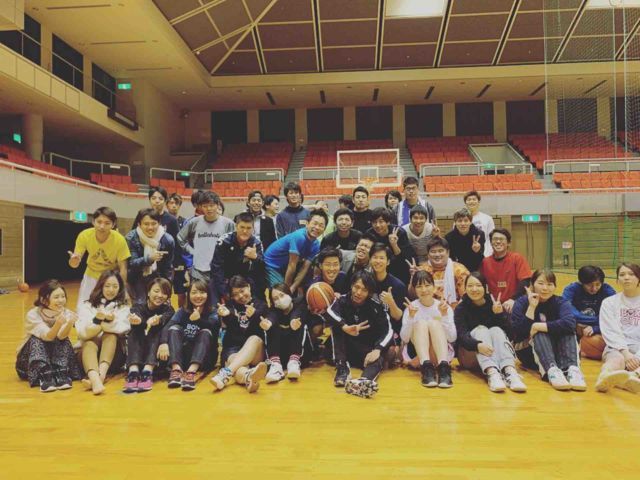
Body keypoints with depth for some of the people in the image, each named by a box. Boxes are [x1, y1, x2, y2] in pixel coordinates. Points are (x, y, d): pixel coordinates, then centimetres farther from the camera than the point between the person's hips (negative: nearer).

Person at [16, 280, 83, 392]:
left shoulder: (66, 313, -11)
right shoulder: (33, 315, -18)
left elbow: (61, 336, -28)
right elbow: (47, 337, -33)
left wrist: (70, 323, -49)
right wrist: (58, 324, -54)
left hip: (57, 358, 2)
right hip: (28, 362, -1)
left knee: (63, 340, -23)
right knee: (36, 340, -28)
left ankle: (61, 375, -30)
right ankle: (44, 378, -38)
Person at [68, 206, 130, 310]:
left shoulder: (120, 240, -27)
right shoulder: (84, 235, -23)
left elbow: (123, 268, -17)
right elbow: (75, 263, -17)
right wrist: (74, 261, -41)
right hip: (91, 276, 2)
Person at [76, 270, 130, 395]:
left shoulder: (124, 307, 9)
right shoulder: (87, 306, 7)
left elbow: (123, 330, -11)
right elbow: (83, 333, -10)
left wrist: (110, 321, -28)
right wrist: (97, 320, -27)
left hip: (114, 355, 0)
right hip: (89, 349, 0)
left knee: (111, 335, -26)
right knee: (90, 343, -31)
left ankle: (101, 374, -49)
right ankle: (95, 379, -61)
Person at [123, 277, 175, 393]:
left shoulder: (168, 309, 2)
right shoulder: (138, 307, 3)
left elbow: (164, 318, -23)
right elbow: (136, 317, -22)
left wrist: (158, 320, -48)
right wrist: (137, 320, -48)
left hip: (158, 356, -1)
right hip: (138, 354, 1)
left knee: (157, 331, -26)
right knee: (135, 332, -24)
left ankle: (148, 371, -43)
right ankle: (133, 371, -43)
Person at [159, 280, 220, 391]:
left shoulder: (212, 314, -1)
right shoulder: (183, 311, 4)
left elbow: (214, 327, -24)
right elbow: (168, 326, -15)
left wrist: (199, 320, -43)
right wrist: (163, 343, -35)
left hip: (203, 358, -2)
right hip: (182, 356, 2)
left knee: (206, 332, -26)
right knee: (174, 328, -17)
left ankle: (192, 371, -46)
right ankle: (176, 369, -37)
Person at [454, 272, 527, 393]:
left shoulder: (494, 304, 1)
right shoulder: (461, 309, -4)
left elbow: (507, 332, -9)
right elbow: (461, 336, -21)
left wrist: (499, 314, -26)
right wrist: (477, 345, -41)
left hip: (495, 354, 2)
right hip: (470, 354, -2)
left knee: (496, 330, -25)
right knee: (481, 330, -27)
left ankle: (510, 372, -47)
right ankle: (492, 373, -51)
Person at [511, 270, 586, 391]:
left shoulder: (561, 303, -6)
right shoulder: (522, 302, -7)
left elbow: (569, 323, -30)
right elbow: (519, 333, -22)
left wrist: (536, 326, -30)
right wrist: (531, 307, -26)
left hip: (556, 352, 2)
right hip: (530, 354, -1)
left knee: (568, 331, -24)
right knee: (540, 334, -30)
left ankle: (571, 369, -41)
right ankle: (551, 370, -49)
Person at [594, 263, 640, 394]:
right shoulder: (609, 302, 13)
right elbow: (611, 332, -1)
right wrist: (625, 352, -20)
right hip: (617, 348, -1)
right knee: (617, 359, -37)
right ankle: (605, 379, -71)